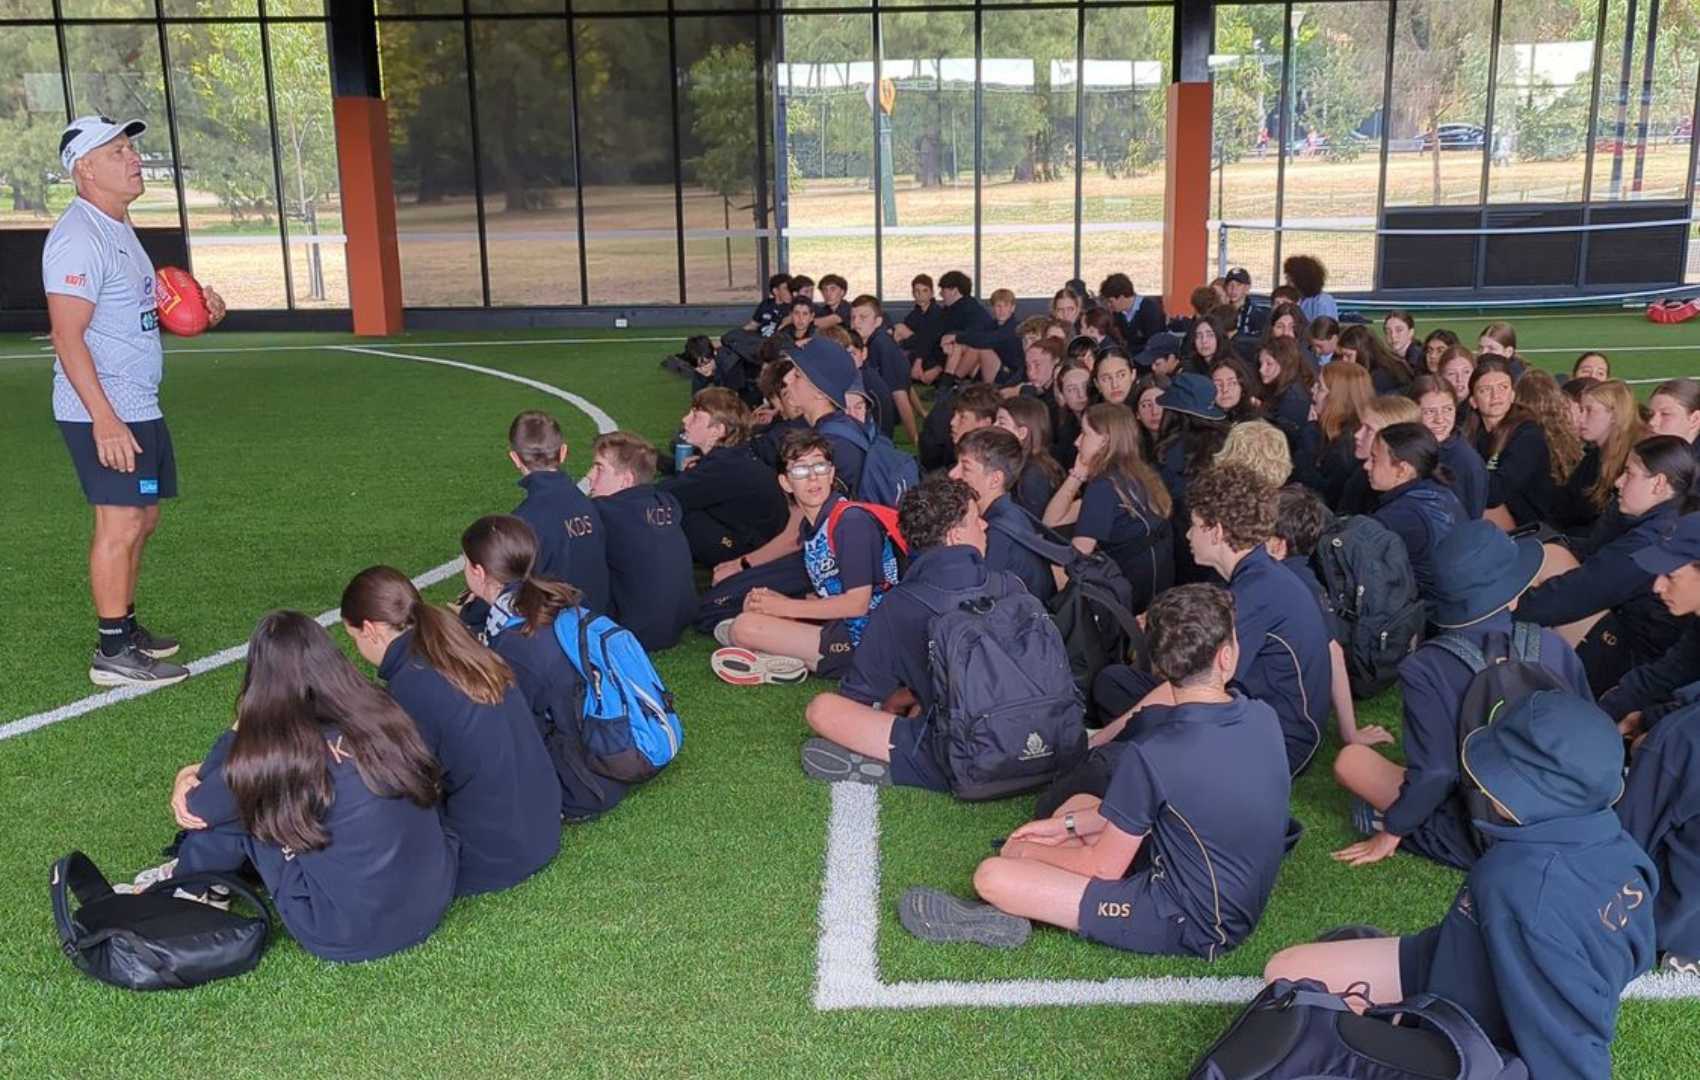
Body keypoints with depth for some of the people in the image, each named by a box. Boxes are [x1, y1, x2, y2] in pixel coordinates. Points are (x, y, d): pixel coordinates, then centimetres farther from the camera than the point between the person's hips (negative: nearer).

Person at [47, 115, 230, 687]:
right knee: (120, 523, -8)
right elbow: (68, 337, -21)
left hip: (138, 405, 10)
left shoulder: (118, 229, 17)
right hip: (103, 412, -10)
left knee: (143, 517, 15)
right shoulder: (78, 237, -15)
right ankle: (113, 652, -1)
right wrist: (104, 420, -26)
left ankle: (125, 627, 27)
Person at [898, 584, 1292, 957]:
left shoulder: (1150, 754, -27)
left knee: (992, 876, -12)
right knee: (1079, 804, 20)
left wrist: (1029, 853, 6)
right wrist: (1069, 825, 9)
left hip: (1192, 925, -8)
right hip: (1242, 901, 8)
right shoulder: (1264, 718, -6)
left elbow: (1105, 867, -15)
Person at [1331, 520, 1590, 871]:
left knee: (1350, 761, 6)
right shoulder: (1551, 646, -7)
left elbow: (1434, 772, -19)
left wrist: (1391, 832, -3)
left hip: (1475, 842, -4)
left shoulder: (1424, 668, -18)